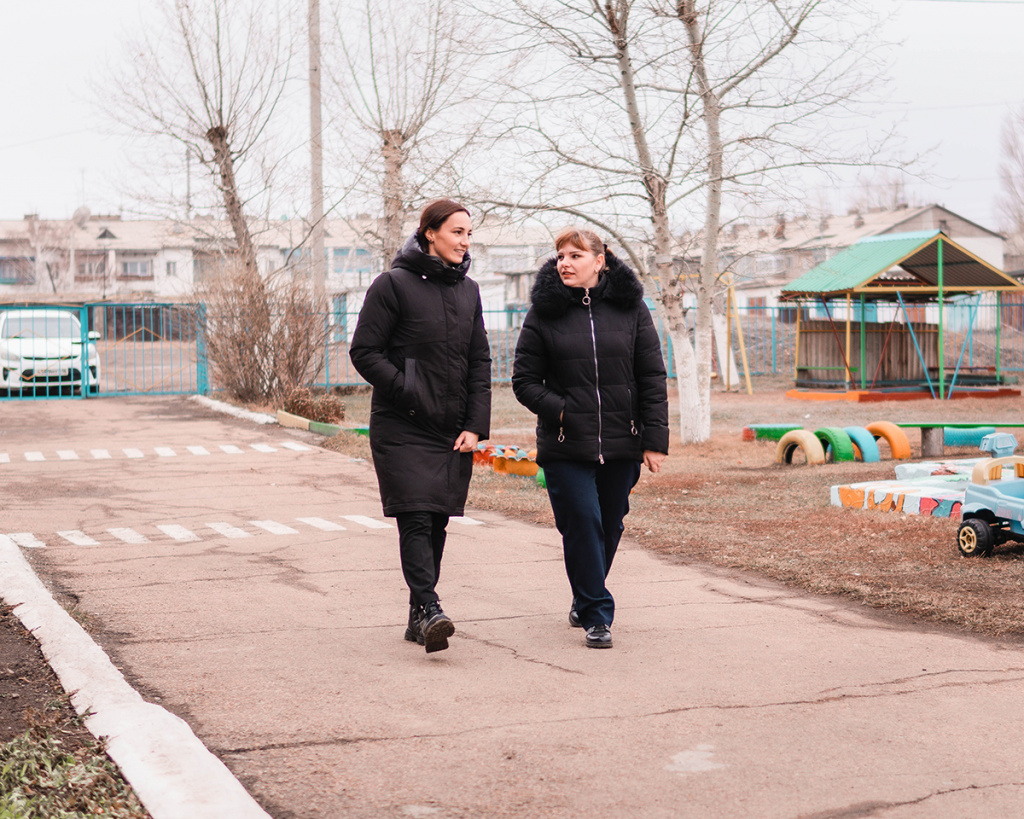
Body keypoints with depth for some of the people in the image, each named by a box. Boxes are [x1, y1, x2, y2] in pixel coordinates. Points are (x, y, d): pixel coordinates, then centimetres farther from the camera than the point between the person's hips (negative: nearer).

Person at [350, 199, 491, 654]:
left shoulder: (468, 290, 13)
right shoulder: (393, 285, -5)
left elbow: (479, 361, 13)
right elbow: (364, 352, -7)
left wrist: (475, 425, 3)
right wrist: (411, 395, -14)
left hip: (454, 431, 5)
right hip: (402, 428, -5)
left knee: (437, 521, 6)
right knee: (415, 517, -14)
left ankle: (418, 617, 14)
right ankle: (428, 608, -20)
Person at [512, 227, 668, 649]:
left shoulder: (630, 308, 4)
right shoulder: (544, 313, 0)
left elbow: (652, 378, 4)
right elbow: (524, 380, 3)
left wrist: (655, 439, -1)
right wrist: (559, 409, -13)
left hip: (621, 443, 2)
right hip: (565, 446, -2)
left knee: (609, 527, 12)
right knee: (582, 525, -8)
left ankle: (585, 599, 34)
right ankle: (596, 614, 3)